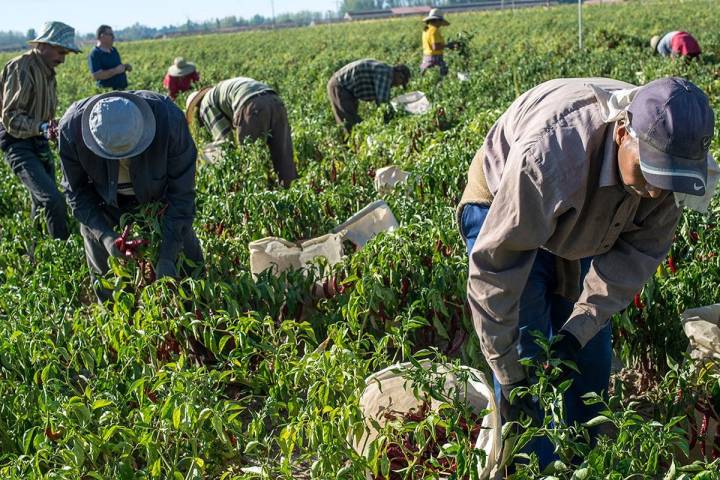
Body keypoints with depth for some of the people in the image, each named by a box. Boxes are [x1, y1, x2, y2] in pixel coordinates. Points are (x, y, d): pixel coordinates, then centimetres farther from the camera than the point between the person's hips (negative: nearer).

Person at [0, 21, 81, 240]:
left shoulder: (47, 71, 13)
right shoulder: (21, 68, -18)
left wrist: (52, 127, 9)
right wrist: (41, 128, -34)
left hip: (39, 143, 9)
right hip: (18, 143, -9)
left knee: (42, 204, 15)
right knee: (53, 200, -22)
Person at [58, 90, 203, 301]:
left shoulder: (169, 119, -37)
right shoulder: (71, 128, -34)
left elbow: (181, 191, -27)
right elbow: (76, 191, -17)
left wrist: (167, 256, -28)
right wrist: (104, 235, -29)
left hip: (159, 197, 0)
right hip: (103, 206, 1)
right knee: (103, 275, 7)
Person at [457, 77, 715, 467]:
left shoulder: (662, 151, -25)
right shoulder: (548, 157, -44)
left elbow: (640, 250, -14)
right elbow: (494, 266, -36)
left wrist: (578, 330, -23)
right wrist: (509, 374, -30)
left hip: (583, 223, 5)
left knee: (591, 361, 6)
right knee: (525, 361, -12)